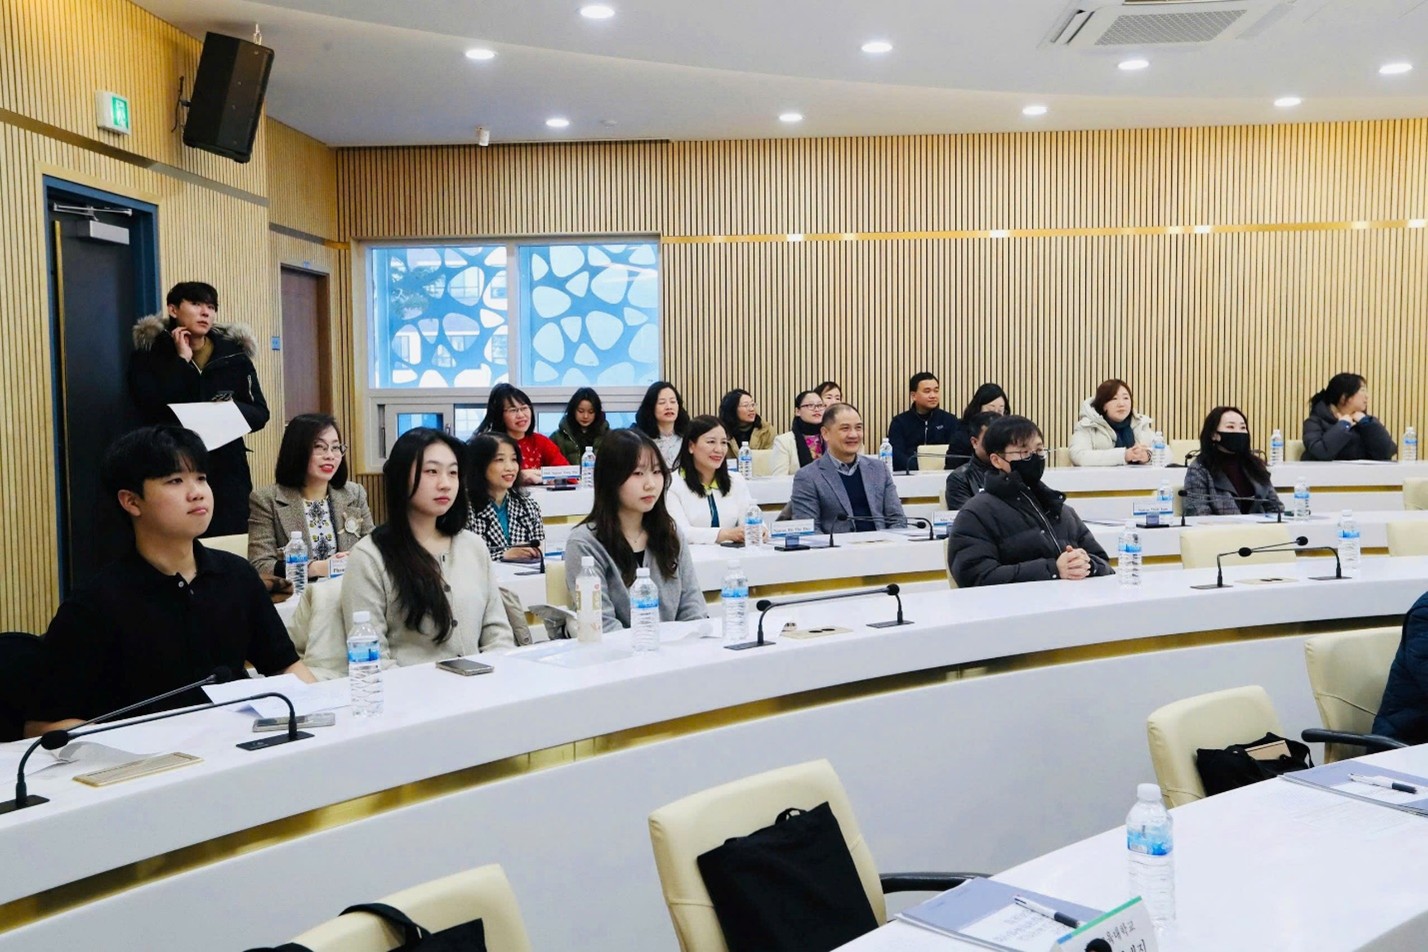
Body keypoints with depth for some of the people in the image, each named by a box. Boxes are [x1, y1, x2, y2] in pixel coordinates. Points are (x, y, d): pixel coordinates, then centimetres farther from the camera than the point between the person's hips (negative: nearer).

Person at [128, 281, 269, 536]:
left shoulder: (234, 354, 8)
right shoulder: (148, 354, 3)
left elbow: (260, 413, 5)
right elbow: (153, 410, -13)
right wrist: (182, 360, -10)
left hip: (227, 473, 2)